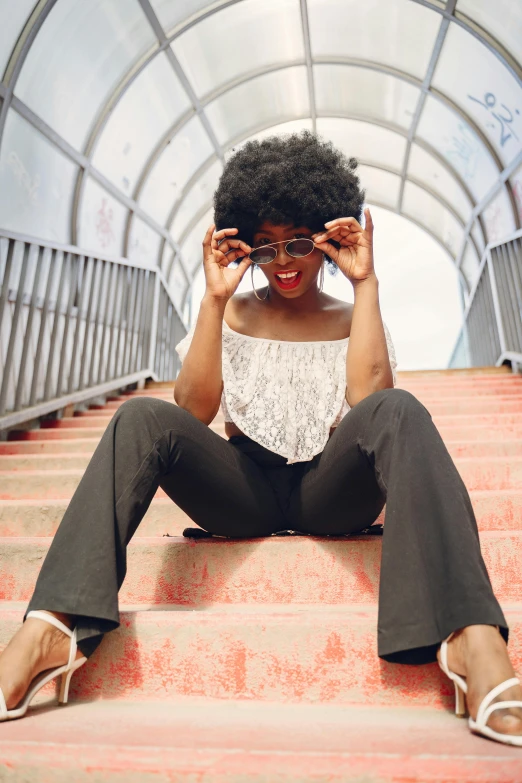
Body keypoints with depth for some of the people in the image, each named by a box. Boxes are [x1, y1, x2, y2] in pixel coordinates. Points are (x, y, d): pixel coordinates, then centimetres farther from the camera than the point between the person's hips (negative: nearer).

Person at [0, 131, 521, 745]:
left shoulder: (351, 318, 12)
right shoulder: (234, 313, 12)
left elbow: (369, 398, -11)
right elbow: (193, 411, -4)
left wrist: (365, 283, -7)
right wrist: (214, 297, -7)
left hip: (329, 488, 0)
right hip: (244, 488, 1)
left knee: (398, 410, -28)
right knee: (142, 417, -23)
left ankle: (472, 641, -41)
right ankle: (52, 629, -32)